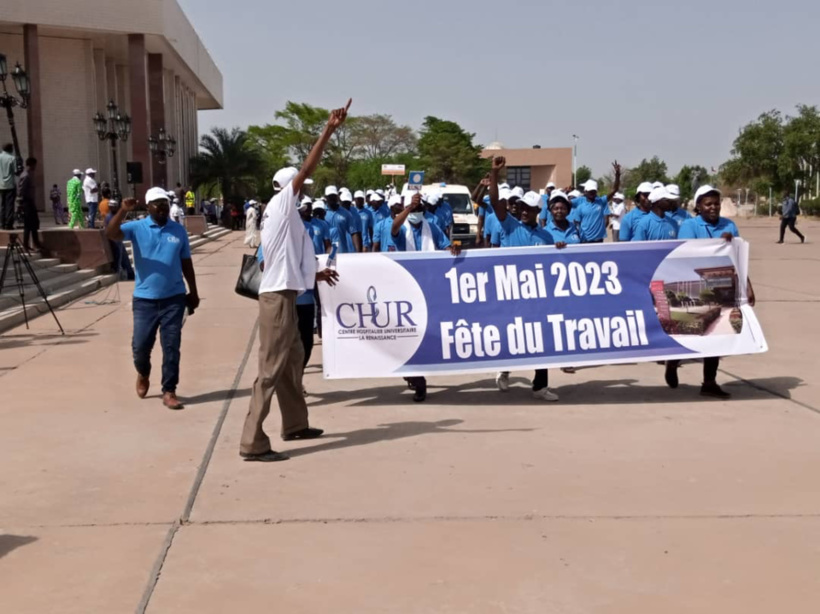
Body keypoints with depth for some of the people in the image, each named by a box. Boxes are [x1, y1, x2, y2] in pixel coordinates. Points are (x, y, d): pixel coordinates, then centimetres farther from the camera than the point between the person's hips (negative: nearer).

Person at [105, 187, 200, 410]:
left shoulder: (178, 231, 6)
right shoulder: (137, 228, -2)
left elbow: (186, 263, 13)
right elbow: (110, 234, -19)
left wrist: (193, 292, 14)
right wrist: (122, 211, -33)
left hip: (174, 298, 1)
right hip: (144, 298, -1)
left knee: (171, 347, 1)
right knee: (140, 345, 2)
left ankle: (169, 391, 10)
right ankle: (143, 374, 34)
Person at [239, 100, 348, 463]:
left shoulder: (279, 214, 19)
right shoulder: (281, 204, -7)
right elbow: (307, 169, -18)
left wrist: (315, 274, 36)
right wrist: (329, 130, -20)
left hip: (283, 294, 10)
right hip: (277, 297, -10)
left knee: (293, 360, 22)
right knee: (271, 368, -10)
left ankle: (294, 424, 35)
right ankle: (252, 443, -10)